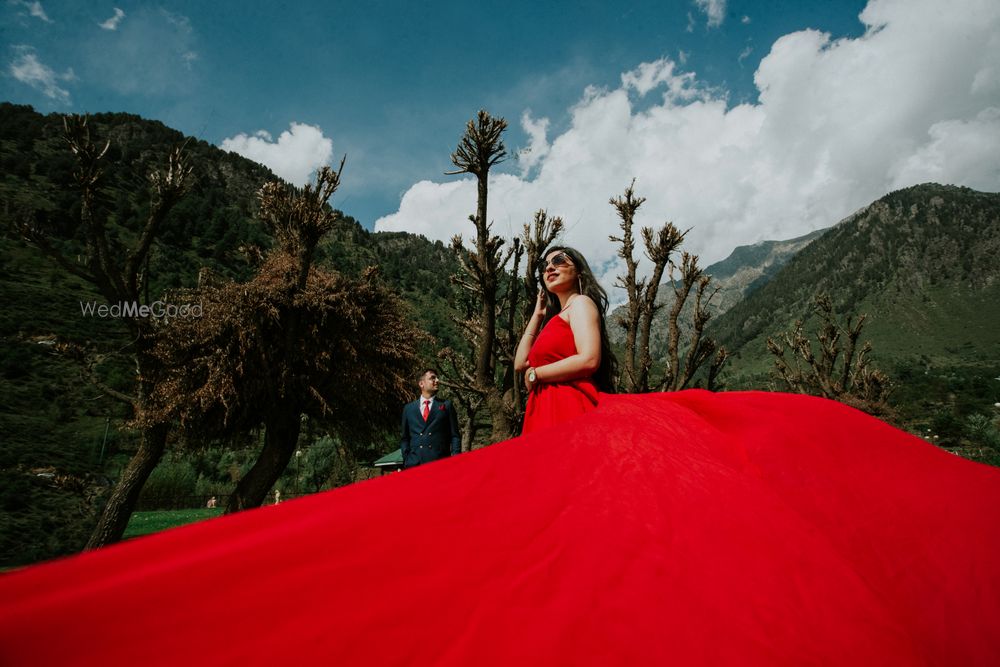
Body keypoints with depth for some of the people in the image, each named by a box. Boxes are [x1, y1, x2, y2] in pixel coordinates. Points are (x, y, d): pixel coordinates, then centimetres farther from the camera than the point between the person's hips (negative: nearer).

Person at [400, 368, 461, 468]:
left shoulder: (447, 405, 11)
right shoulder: (408, 408, 15)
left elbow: (455, 436, 7)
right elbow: (404, 438, 17)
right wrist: (406, 459, 5)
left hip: (440, 463, -1)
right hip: (414, 464, 1)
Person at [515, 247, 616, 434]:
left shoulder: (581, 302, 1)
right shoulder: (557, 318, 24)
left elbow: (589, 360, -16)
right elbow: (520, 364, 20)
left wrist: (534, 375, -3)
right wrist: (538, 314, 24)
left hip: (569, 406, -8)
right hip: (546, 408, 8)